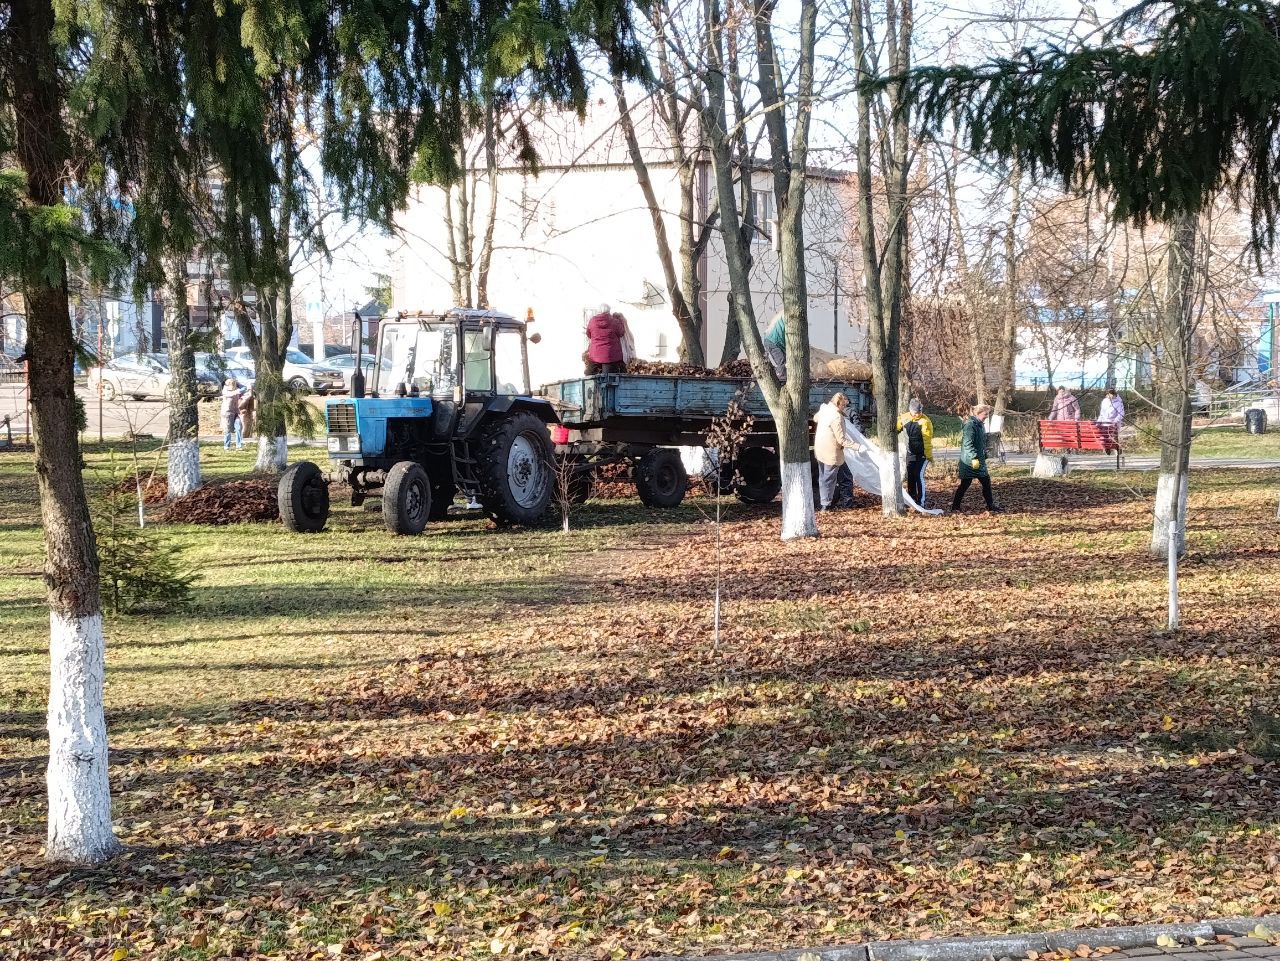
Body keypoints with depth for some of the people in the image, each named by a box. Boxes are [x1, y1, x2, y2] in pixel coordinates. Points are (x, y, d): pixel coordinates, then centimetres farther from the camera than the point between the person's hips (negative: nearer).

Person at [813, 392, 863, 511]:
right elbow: (842, 440, -25)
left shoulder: (824, 410, -1)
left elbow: (815, 418, 24)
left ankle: (821, 503, 26)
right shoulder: (837, 417, -25)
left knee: (823, 478, 18)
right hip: (831, 453, -8)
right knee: (829, 479, 3)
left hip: (820, 451, 8)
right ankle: (825, 505, 8)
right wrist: (858, 447, -25)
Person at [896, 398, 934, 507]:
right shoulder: (905, 418, 0)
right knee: (910, 477, 9)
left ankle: (921, 502, -6)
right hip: (910, 453, 6)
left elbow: (927, 440, -16)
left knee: (919, 476, -11)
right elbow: (896, 429, 14)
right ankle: (911, 500, 20)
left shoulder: (925, 421, -15)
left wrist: (929, 456, -17)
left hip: (922, 454, -6)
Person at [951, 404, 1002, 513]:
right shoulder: (970, 425, -17)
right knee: (965, 484, -2)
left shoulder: (980, 425, 14)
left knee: (986, 482, 8)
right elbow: (968, 444, -25)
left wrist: (984, 456, 21)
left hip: (979, 461, 9)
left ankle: (991, 506, 15)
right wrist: (974, 458, -29)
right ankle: (955, 507, 7)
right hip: (969, 462, -9)